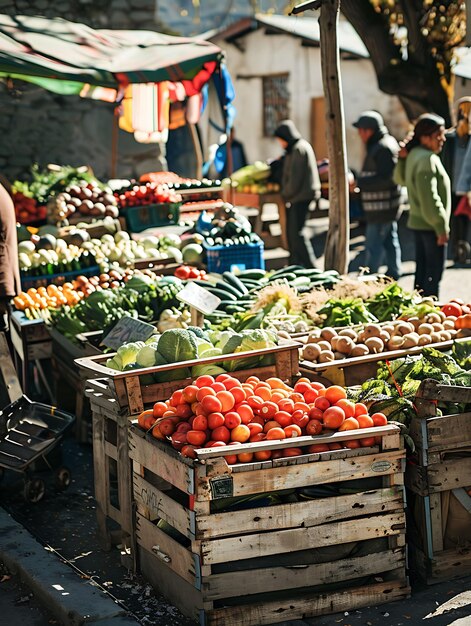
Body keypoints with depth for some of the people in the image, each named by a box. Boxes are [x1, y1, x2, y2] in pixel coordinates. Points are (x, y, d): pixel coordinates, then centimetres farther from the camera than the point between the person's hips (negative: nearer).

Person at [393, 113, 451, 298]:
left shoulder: (414, 155, 9)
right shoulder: (428, 159, -20)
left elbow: (400, 179, 26)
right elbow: (429, 198, -25)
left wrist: (402, 159, 15)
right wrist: (441, 227, -21)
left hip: (418, 222, 10)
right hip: (430, 225, -10)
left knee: (422, 270, 16)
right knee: (434, 274, -5)